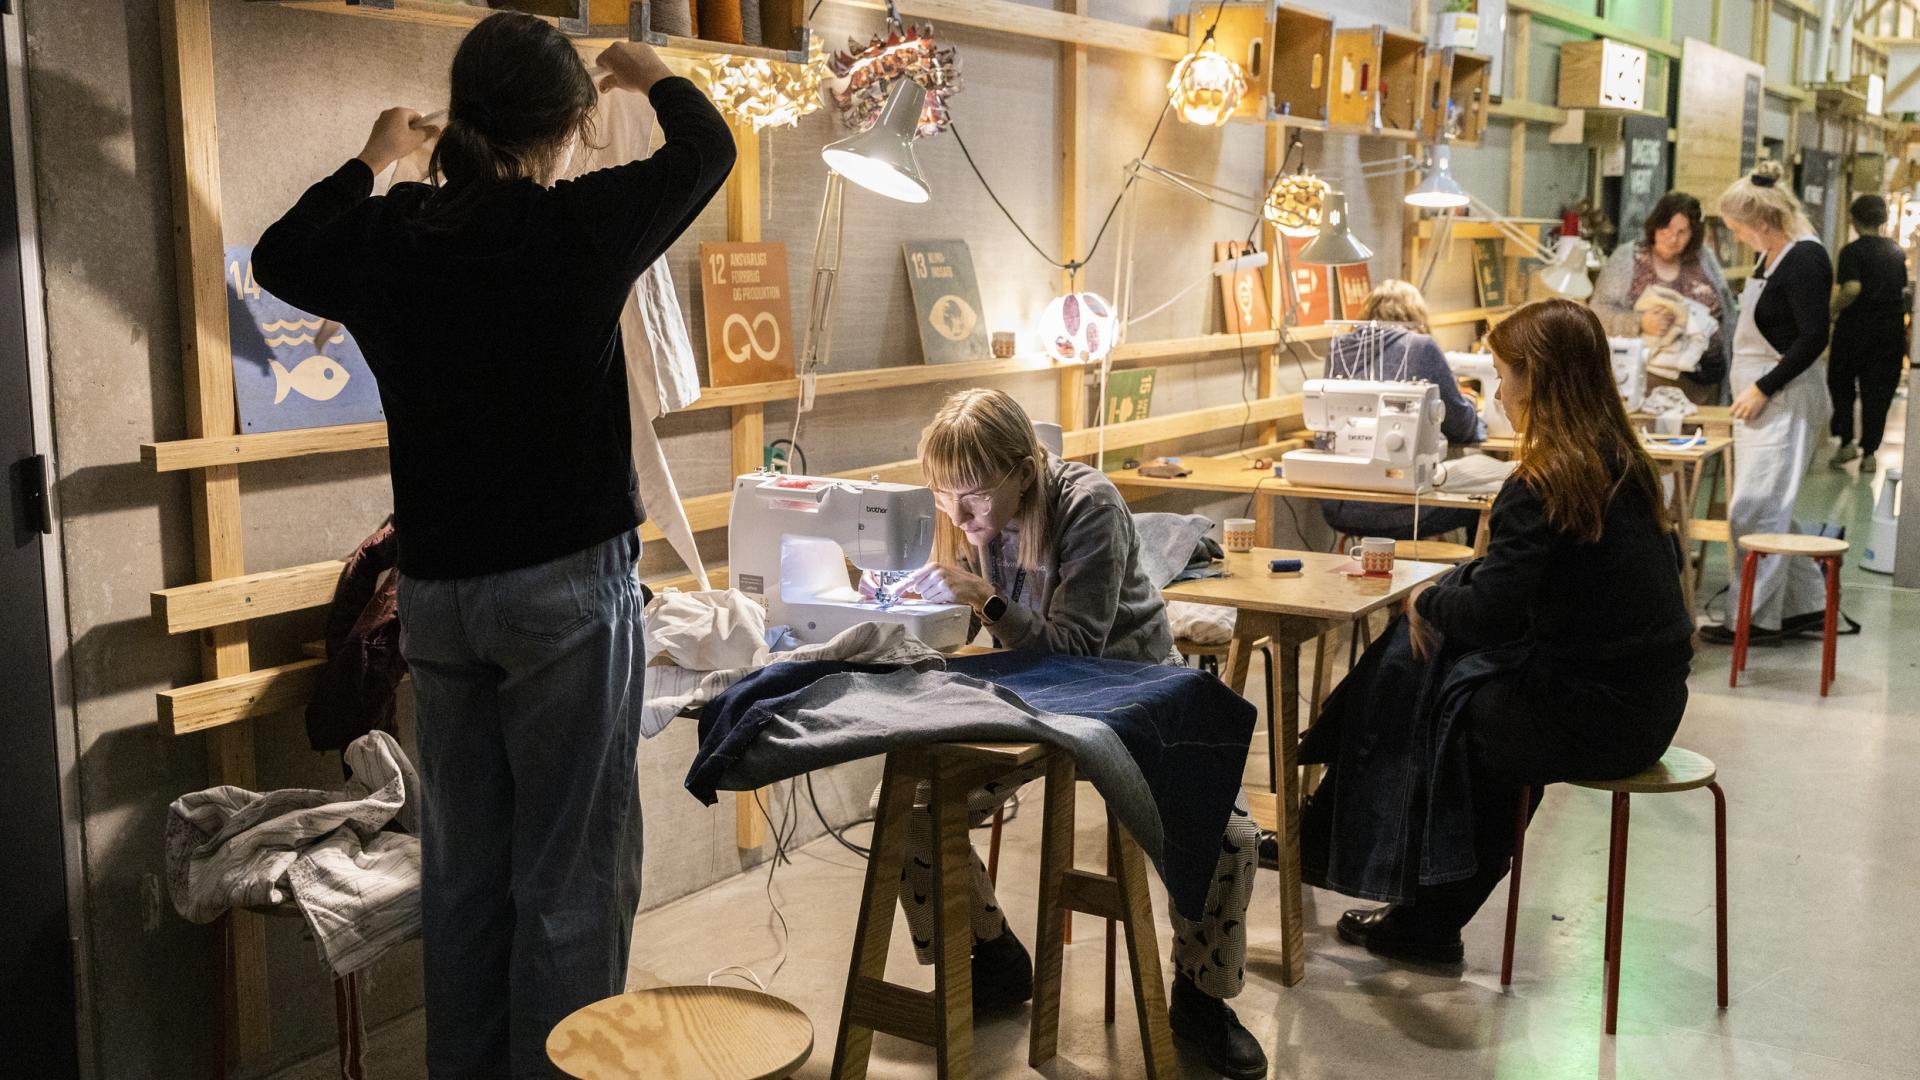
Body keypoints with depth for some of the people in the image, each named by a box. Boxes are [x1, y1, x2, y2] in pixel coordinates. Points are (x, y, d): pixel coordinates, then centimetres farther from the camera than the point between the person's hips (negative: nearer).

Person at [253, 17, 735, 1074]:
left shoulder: (386, 237, 0)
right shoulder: (581, 227, -11)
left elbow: (277, 255, 23)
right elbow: (708, 147, 7)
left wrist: (371, 160, 35)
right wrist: (652, 74, 27)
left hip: (435, 592, 5)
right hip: (567, 588, -5)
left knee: (461, 868, 15)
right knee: (570, 873, 3)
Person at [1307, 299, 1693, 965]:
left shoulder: (1541, 487, -20)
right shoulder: (1624, 462, 6)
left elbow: (1487, 614, -21)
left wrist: (1427, 601, -2)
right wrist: (1452, 587, 9)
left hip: (1591, 717, -8)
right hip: (1647, 700, 8)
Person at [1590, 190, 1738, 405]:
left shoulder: (1705, 259, 10)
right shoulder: (1626, 258, 1)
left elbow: (1728, 317, 16)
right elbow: (1600, 312, -6)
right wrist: (1640, 323, -22)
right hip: (1651, 379, -3)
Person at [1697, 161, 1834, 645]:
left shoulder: (1805, 258, -15)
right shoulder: (1771, 257, 12)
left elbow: (1813, 338, -19)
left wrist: (1763, 389, -17)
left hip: (1784, 401, -10)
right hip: (1759, 400, 10)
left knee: (1755, 512, -7)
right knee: (1768, 510, 13)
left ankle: (1754, 618, 1)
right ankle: (1805, 604, 22)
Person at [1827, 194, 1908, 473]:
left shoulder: (1853, 251, -11)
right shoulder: (1897, 252, 7)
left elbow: (1852, 289, -24)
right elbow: (1903, 290, 15)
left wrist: (1831, 311, -11)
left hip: (1856, 328, -4)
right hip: (1891, 331, 4)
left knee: (1840, 385, 13)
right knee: (1878, 392, 6)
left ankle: (1846, 441, 5)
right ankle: (1869, 452, 6)